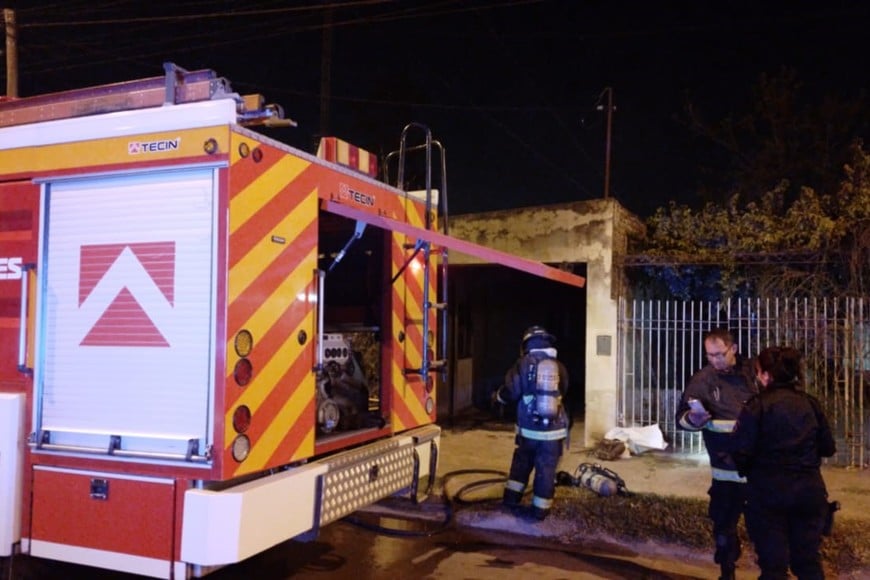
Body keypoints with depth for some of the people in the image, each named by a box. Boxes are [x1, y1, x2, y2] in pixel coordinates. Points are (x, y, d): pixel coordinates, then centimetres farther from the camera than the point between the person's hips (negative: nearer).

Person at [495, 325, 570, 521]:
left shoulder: (523, 365, -6)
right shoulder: (559, 367, 2)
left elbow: (511, 393, -8)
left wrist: (498, 395, 13)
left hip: (528, 429, 0)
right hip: (553, 430, 1)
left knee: (521, 464, 21)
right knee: (546, 470, 9)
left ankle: (511, 498, 26)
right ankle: (540, 509, 15)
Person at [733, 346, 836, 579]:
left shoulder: (756, 406, -12)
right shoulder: (811, 404, 1)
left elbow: (742, 453, -15)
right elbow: (828, 448, 7)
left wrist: (746, 471, 7)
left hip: (769, 492, -4)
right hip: (809, 490, 4)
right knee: (809, 561, 18)